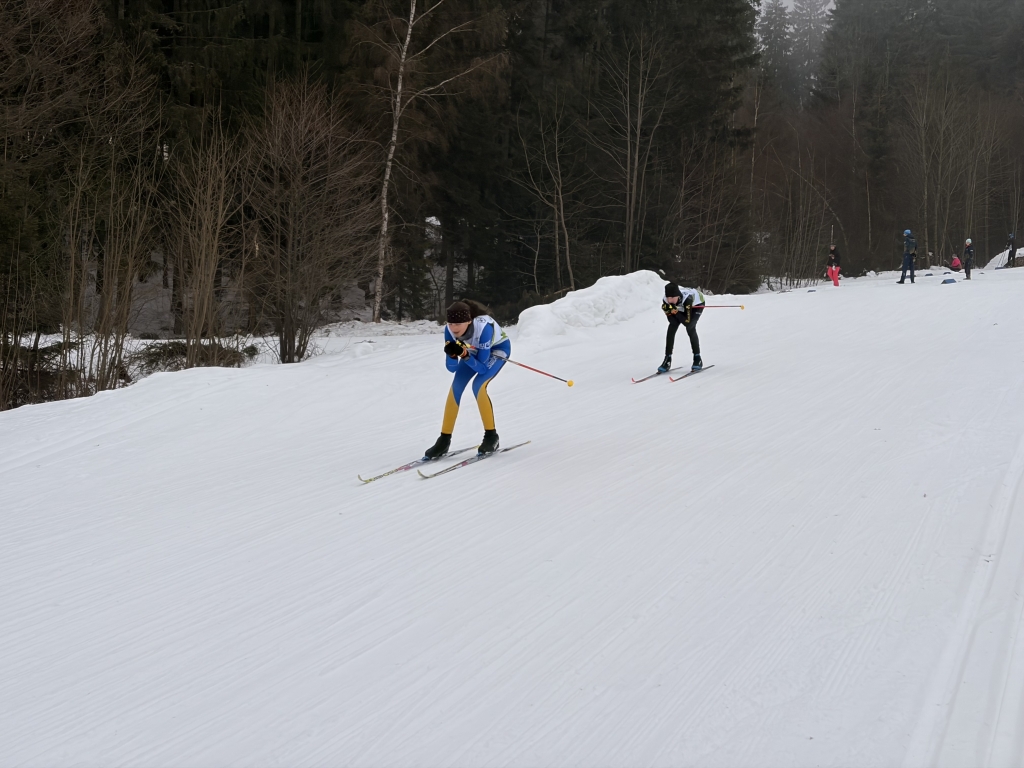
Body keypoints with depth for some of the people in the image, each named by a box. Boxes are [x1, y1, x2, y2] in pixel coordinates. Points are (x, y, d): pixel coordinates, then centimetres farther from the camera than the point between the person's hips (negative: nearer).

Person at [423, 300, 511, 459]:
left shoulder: (483, 328, -41)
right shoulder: (450, 331, -27)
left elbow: (482, 368, -34)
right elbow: (452, 368, -20)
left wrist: (464, 355, -48)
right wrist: (452, 355, -40)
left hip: (498, 348, -5)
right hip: (474, 349, 5)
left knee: (478, 385, -25)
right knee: (456, 386, -10)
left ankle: (491, 435, -9)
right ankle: (445, 440, -1)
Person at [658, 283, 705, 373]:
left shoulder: (686, 298, -44)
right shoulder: (666, 301, -31)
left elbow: (687, 321, -41)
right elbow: (672, 320, -20)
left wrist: (675, 311, -49)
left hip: (697, 304, -4)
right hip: (680, 307, 4)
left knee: (690, 328, -23)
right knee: (671, 328, -13)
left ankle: (697, 359, -7)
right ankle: (667, 360, -4)